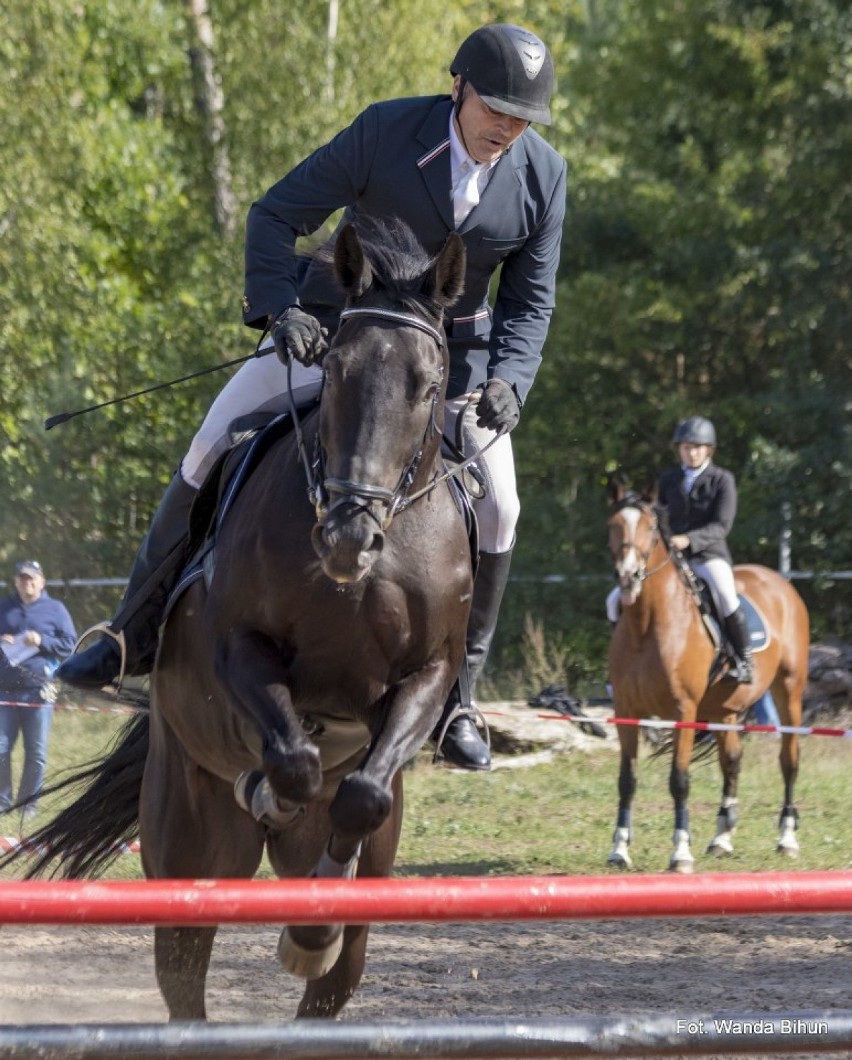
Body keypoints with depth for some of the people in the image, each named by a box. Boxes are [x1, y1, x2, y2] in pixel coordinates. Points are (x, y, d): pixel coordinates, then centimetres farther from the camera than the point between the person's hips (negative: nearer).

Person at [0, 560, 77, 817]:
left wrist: (42, 641, -11)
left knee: (36, 753, 1)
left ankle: (29, 801, 11)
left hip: (38, 692, -2)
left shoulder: (55, 609, 6)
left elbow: (70, 644, 3)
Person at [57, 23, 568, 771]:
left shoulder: (543, 175, -12)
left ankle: (452, 692, 3)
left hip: (451, 350, 1)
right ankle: (136, 631, 1)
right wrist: (280, 309, -29)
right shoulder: (385, 132, -19)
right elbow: (276, 218, -14)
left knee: (496, 506, -13)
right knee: (216, 441, -12)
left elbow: (530, 301, -4)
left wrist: (507, 380, -22)